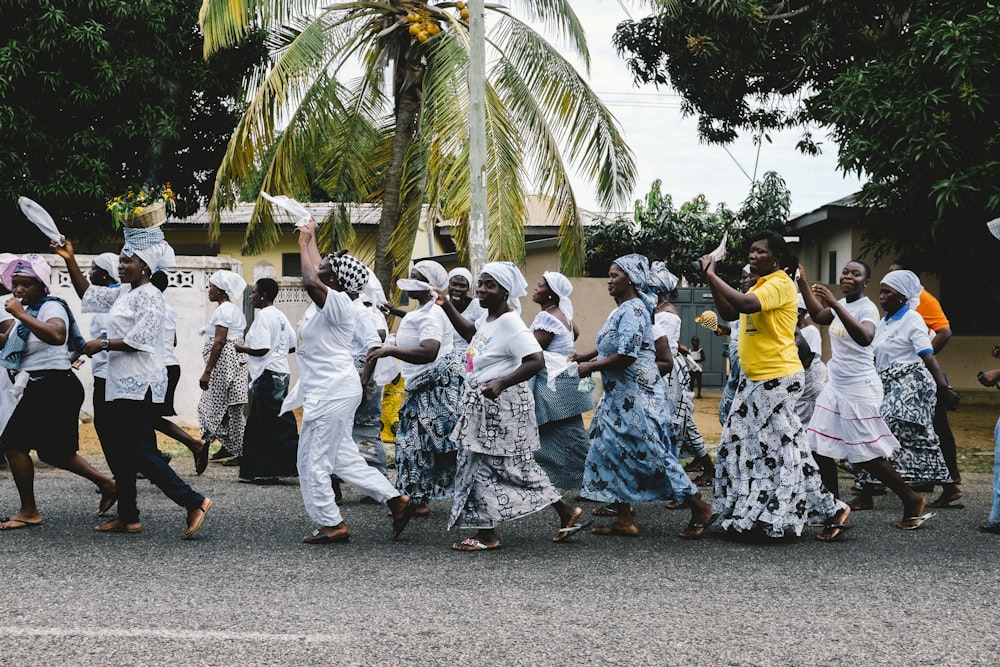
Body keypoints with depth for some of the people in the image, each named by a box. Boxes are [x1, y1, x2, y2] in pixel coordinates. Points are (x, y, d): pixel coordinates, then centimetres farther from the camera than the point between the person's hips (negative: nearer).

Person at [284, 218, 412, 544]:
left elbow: (311, 281, -32)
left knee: (313, 461, -4)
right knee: (342, 457, 13)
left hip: (331, 392, -10)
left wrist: (304, 243, -19)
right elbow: (316, 271, 31)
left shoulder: (339, 303, -15)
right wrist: (310, 239, 34)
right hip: (326, 391, 10)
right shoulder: (327, 301, 12)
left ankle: (331, 524, 4)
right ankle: (395, 499, 14)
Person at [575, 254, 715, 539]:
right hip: (621, 396, 10)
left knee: (651, 452, -5)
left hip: (636, 396, -10)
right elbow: (610, 345, 24)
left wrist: (591, 366, -15)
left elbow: (626, 355, -25)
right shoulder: (624, 309, 13)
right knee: (611, 451, 9)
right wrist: (585, 357, 11)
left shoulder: (632, 310, -17)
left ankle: (700, 508, 4)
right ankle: (624, 520, 12)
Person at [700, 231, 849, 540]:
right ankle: (752, 515, 18)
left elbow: (745, 304, -29)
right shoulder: (759, 286, 17)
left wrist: (713, 275, -22)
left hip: (777, 380, -10)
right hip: (754, 379, 10)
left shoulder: (780, 284, -13)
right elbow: (730, 312, 16)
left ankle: (832, 509, 1)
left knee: (783, 450, -8)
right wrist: (711, 279, 4)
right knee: (740, 446, 10)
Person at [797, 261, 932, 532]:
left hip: (860, 389, -8)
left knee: (866, 456, -3)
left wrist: (835, 304, -42)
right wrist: (802, 280, 11)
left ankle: (911, 500, 15)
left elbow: (865, 337, -34)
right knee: (820, 449, 2)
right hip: (835, 387, 8)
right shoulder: (841, 306, 10)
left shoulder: (867, 308, -16)